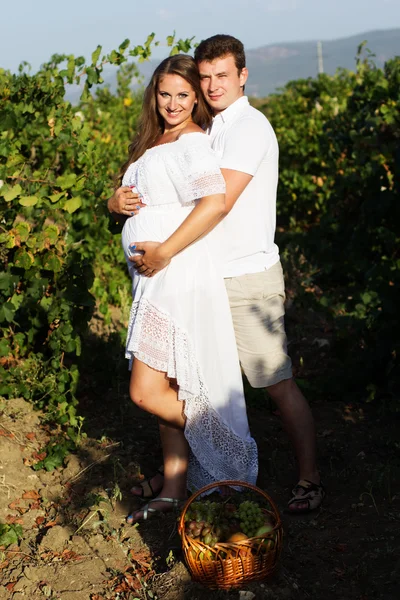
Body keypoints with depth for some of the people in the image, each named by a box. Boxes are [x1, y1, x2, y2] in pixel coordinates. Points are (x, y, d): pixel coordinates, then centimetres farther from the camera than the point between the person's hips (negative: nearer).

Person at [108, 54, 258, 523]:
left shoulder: (191, 142, -13)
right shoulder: (154, 142, 16)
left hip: (181, 280, -9)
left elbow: (216, 201, -29)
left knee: (147, 392, -7)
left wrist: (163, 252, -24)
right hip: (159, 284, 9)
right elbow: (137, 198, 27)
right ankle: (173, 490, 24)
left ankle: (232, 460, 10)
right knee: (168, 391, 13)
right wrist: (118, 199, 4)